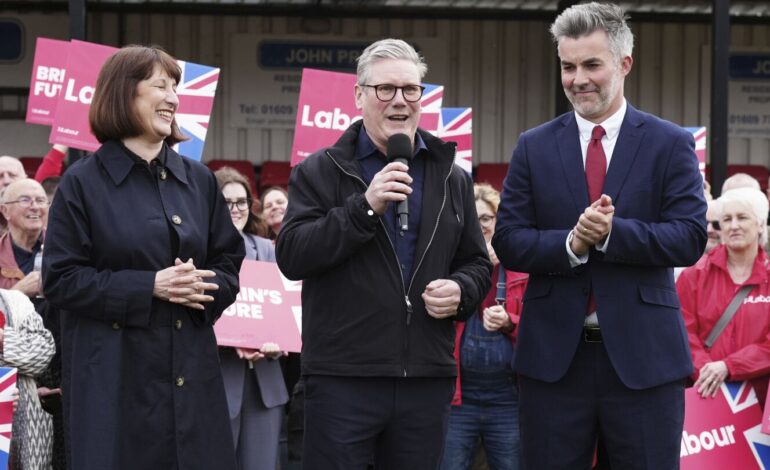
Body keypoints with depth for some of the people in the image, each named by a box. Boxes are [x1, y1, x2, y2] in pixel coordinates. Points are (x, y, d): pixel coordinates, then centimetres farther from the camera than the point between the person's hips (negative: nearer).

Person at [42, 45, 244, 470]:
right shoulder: (83, 183, -2)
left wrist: (206, 285, -8)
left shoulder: (197, 179, 12)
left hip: (191, 369, 4)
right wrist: (149, 286, -15)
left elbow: (229, 262, 16)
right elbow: (61, 280, -6)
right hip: (113, 374, -4)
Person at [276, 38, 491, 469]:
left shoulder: (452, 178, 14)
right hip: (342, 378, -3)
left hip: (429, 380, 4)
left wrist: (462, 291, -4)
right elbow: (291, 257, -8)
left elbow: (478, 264, 20)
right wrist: (364, 207, -17)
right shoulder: (321, 171, 3)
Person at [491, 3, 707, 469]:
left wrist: (611, 233, -20)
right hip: (553, 356, 2)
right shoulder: (534, 147, 7)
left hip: (644, 357, -1)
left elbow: (690, 238, -6)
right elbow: (508, 241, 2)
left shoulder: (671, 144, 3)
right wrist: (570, 244, -17)